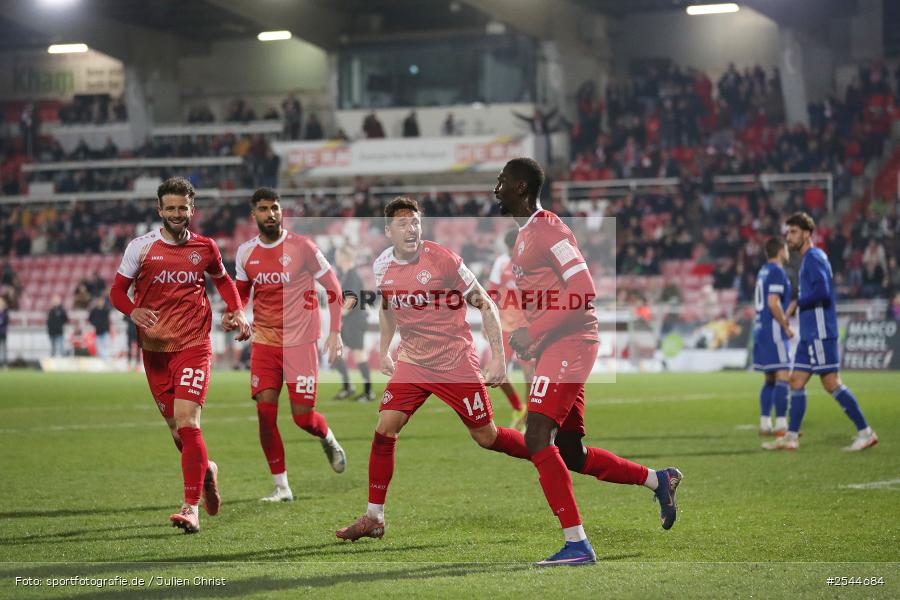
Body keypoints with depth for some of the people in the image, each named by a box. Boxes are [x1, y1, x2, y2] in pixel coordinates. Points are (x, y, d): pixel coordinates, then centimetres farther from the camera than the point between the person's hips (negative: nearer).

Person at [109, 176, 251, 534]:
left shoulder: (205, 248, 5)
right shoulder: (141, 247, 0)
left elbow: (223, 280, 22)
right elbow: (117, 291, 4)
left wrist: (238, 312, 6)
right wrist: (134, 312, -17)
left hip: (193, 346, -2)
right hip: (154, 347, 2)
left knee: (187, 421, -16)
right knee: (176, 427, 7)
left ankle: (192, 508, -17)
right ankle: (205, 471, 39)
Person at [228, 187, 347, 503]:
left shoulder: (302, 247, -9)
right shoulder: (245, 253, 3)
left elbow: (333, 288, -2)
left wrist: (335, 332, -7)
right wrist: (233, 316, -2)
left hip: (300, 343, -3)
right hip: (264, 343, 3)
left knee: (303, 417, -4)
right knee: (265, 411, -8)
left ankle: (328, 439, 34)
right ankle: (281, 486, 3)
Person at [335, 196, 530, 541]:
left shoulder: (442, 259, -16)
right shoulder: (382, 266, -1)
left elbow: (484, 304, -10)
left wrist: (498, 357, -14)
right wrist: (384, 351, 24)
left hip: (456, 363, -4)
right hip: (412, 363, 4)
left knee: (486, 437, 2)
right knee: (385, 430, -9)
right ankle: (373, 519, -1)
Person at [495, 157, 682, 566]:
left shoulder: (547, 230, -12)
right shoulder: (525, 234, 19)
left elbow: (584, 292, -21)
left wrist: (533, 332, -21)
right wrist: (525, 334, 13)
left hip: (568, 344, -10)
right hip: (554, 348, 10)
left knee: (537, 439, -19)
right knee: (571, 454, 13)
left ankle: (576, 544, -20)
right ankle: (659, 479, 29)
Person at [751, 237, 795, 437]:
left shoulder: (763, 271, 16)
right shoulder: (777, 272, -11)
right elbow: (773, 303, -20)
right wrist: (786, 327, -12)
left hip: (761, 330, 10)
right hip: (773, 331, -10)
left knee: (770, 379, 13)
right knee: (783, 377, -10)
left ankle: (765, 424, 12)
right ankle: (781, 425, -14)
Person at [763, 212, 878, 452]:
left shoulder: (814, 257, -11)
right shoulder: (809, 259, 19)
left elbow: (822, 291, -23)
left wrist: (798, 303, -10)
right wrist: (799, 304, 11)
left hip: (819, 331, -10)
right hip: (810, 333, 10)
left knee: (831, 382, -9)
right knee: (797, 381, 8)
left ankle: (865, 432, -5)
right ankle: (791, 438, 10)